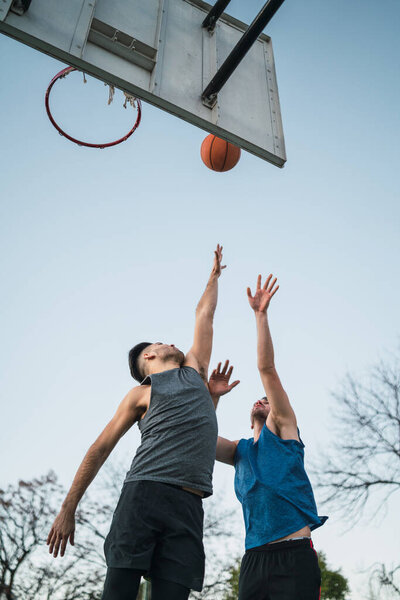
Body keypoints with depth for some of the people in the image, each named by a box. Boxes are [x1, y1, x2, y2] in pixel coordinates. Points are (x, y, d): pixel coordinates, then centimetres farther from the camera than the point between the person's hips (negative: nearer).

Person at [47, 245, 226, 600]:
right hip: (144, 494, -3)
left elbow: (205, 314, 34)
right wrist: (68, 509, 6)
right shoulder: (142, 394, 12)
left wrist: (214, 275, 45)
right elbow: (101, 448, 10)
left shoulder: (194, 371, 25)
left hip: (188, 506, 4)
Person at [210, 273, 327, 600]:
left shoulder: (284, 430, 10)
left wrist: (261, 315, -2)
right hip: (254, 560, 4)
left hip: (295, 558, -4)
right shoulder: (240, 450, 22)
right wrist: (213, 397, 5)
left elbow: (267, 369, 1)